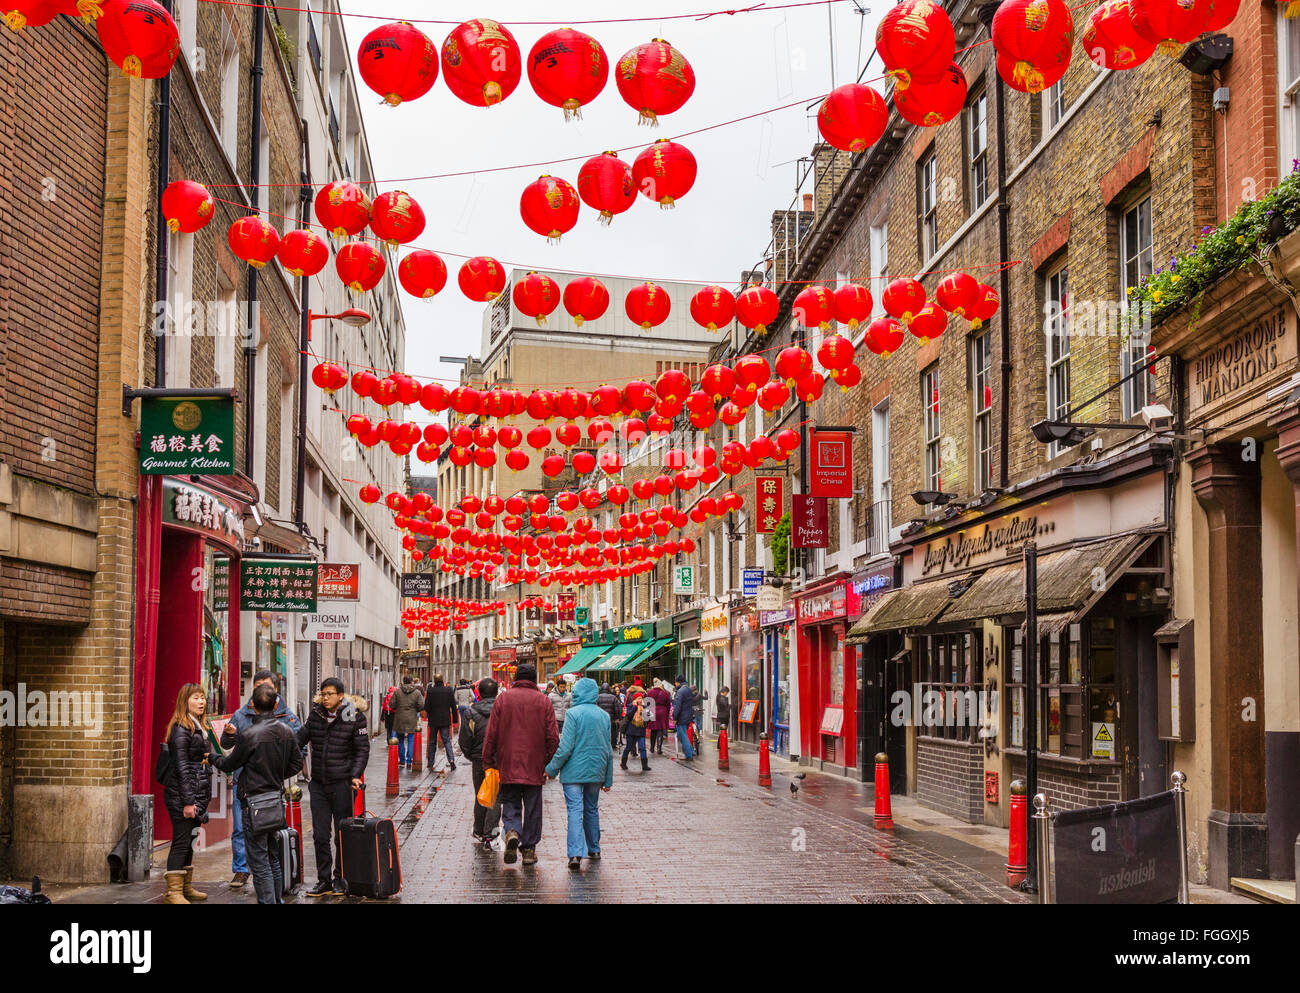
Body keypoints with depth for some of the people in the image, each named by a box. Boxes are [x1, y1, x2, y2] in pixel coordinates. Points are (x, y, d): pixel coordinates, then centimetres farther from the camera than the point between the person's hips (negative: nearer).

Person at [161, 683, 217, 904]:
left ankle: (186, 887, 22)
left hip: (198, 793, 9)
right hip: (181, 795, -9)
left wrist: (203, 798, 19)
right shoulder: (181, 728, -12)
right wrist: (188, 801, -19)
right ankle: (173, 892, -3)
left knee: (189, 840, 14)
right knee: (181, 842, -7)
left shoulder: (202, 727, 17)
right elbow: (181, 766, -16)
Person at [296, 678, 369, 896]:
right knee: (320, 836, 6)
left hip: (342, 782, -4)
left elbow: (363, 749, -4)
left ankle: (340, 880, 15)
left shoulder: (354, 716, -6)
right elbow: (301, 737, 13)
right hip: (319, 783, 4)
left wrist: (355, 775, -14)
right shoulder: (316, 713, 5)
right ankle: (324, 881, 15)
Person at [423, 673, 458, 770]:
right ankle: (451, 759, -14)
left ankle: (430, 762, 17)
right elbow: (453, 706, -1)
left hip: (433, 720, -1)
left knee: (432, 741, 13)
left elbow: (426, 707, -8)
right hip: (445, 720, 1)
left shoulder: (430, 690, -10)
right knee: (447, 741, 4)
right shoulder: (449, 690, -5)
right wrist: (455, 719, 8)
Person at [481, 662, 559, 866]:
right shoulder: (544, 701, 0)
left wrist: (488, 761, 7)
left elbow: (491, 734, -1)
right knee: (532, 808, 10)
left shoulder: (504, 698, -1)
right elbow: (553, 737, -2)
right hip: (534, 766, 0)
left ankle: (512, 832, -16)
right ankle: (529, 848, 11)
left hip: (508, 765, 0)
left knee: (510, 804, 11)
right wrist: (550, 764, 7)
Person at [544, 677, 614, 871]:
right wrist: (608, 779, 17)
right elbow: (609, 750, 11)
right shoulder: (604, 716, 6)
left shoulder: (573, 713, -11)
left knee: (575, 811, -6)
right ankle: (594, 849, 27)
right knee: (592, 809, 19)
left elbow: (565, 747, -15)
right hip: (596, 771, 5)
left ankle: (576, 853, -16)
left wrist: (552, 769, -5)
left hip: (574, 771, -5)